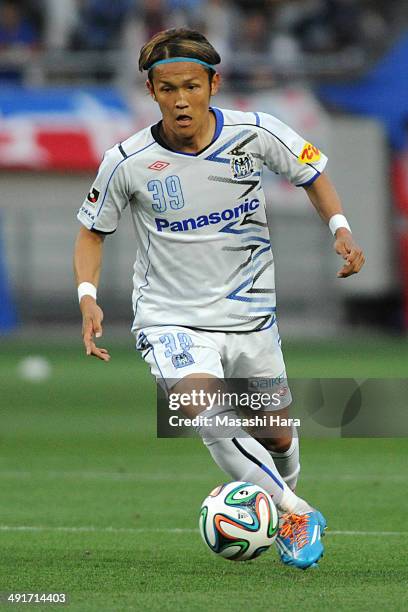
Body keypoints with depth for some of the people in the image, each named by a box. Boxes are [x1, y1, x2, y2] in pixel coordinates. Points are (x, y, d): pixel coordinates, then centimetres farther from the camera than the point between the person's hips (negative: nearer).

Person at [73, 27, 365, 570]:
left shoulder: (257, 134, -10)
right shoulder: (127, 162, -13)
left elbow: (313, 173, 9)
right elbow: (93, 231, 3)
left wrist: (340, 229, -7)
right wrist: (88, 296, -12)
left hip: (250, 316, 2)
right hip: (170, 317, -2)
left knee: (276, 438, 10)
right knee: (198, 405, -30)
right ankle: (296, 513, -22)